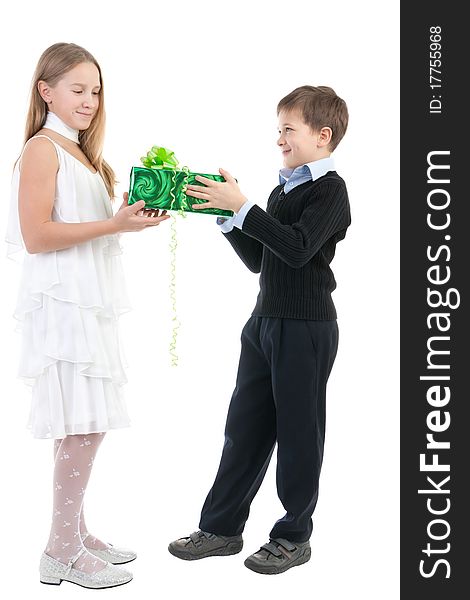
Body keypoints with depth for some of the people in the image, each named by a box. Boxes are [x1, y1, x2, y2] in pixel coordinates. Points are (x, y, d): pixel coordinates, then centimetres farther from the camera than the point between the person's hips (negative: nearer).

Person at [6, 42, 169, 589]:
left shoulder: (81, 153, 21)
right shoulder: (41, 148, -7)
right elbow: (36, 235, -16)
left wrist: (135, 213, 6)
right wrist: (114, 225, -19)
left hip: (90, 301, 9)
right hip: (63, 302, -9)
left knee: (85, 424, 10)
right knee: (83, 425, -7)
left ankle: (74, 534, 21)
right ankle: (63, 550, 5)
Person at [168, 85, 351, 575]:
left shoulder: (330, 189, -9)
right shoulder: (284, 189, 16)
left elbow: (298, 249, -25)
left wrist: (242, 207, -24)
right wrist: (227, 215, 4)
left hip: (306, 327, -8)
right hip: (265, 322, 8)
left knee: (297, 431, 3)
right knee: (244, 425, 11)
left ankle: (295, 535, 18)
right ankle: (221, 528, 21)